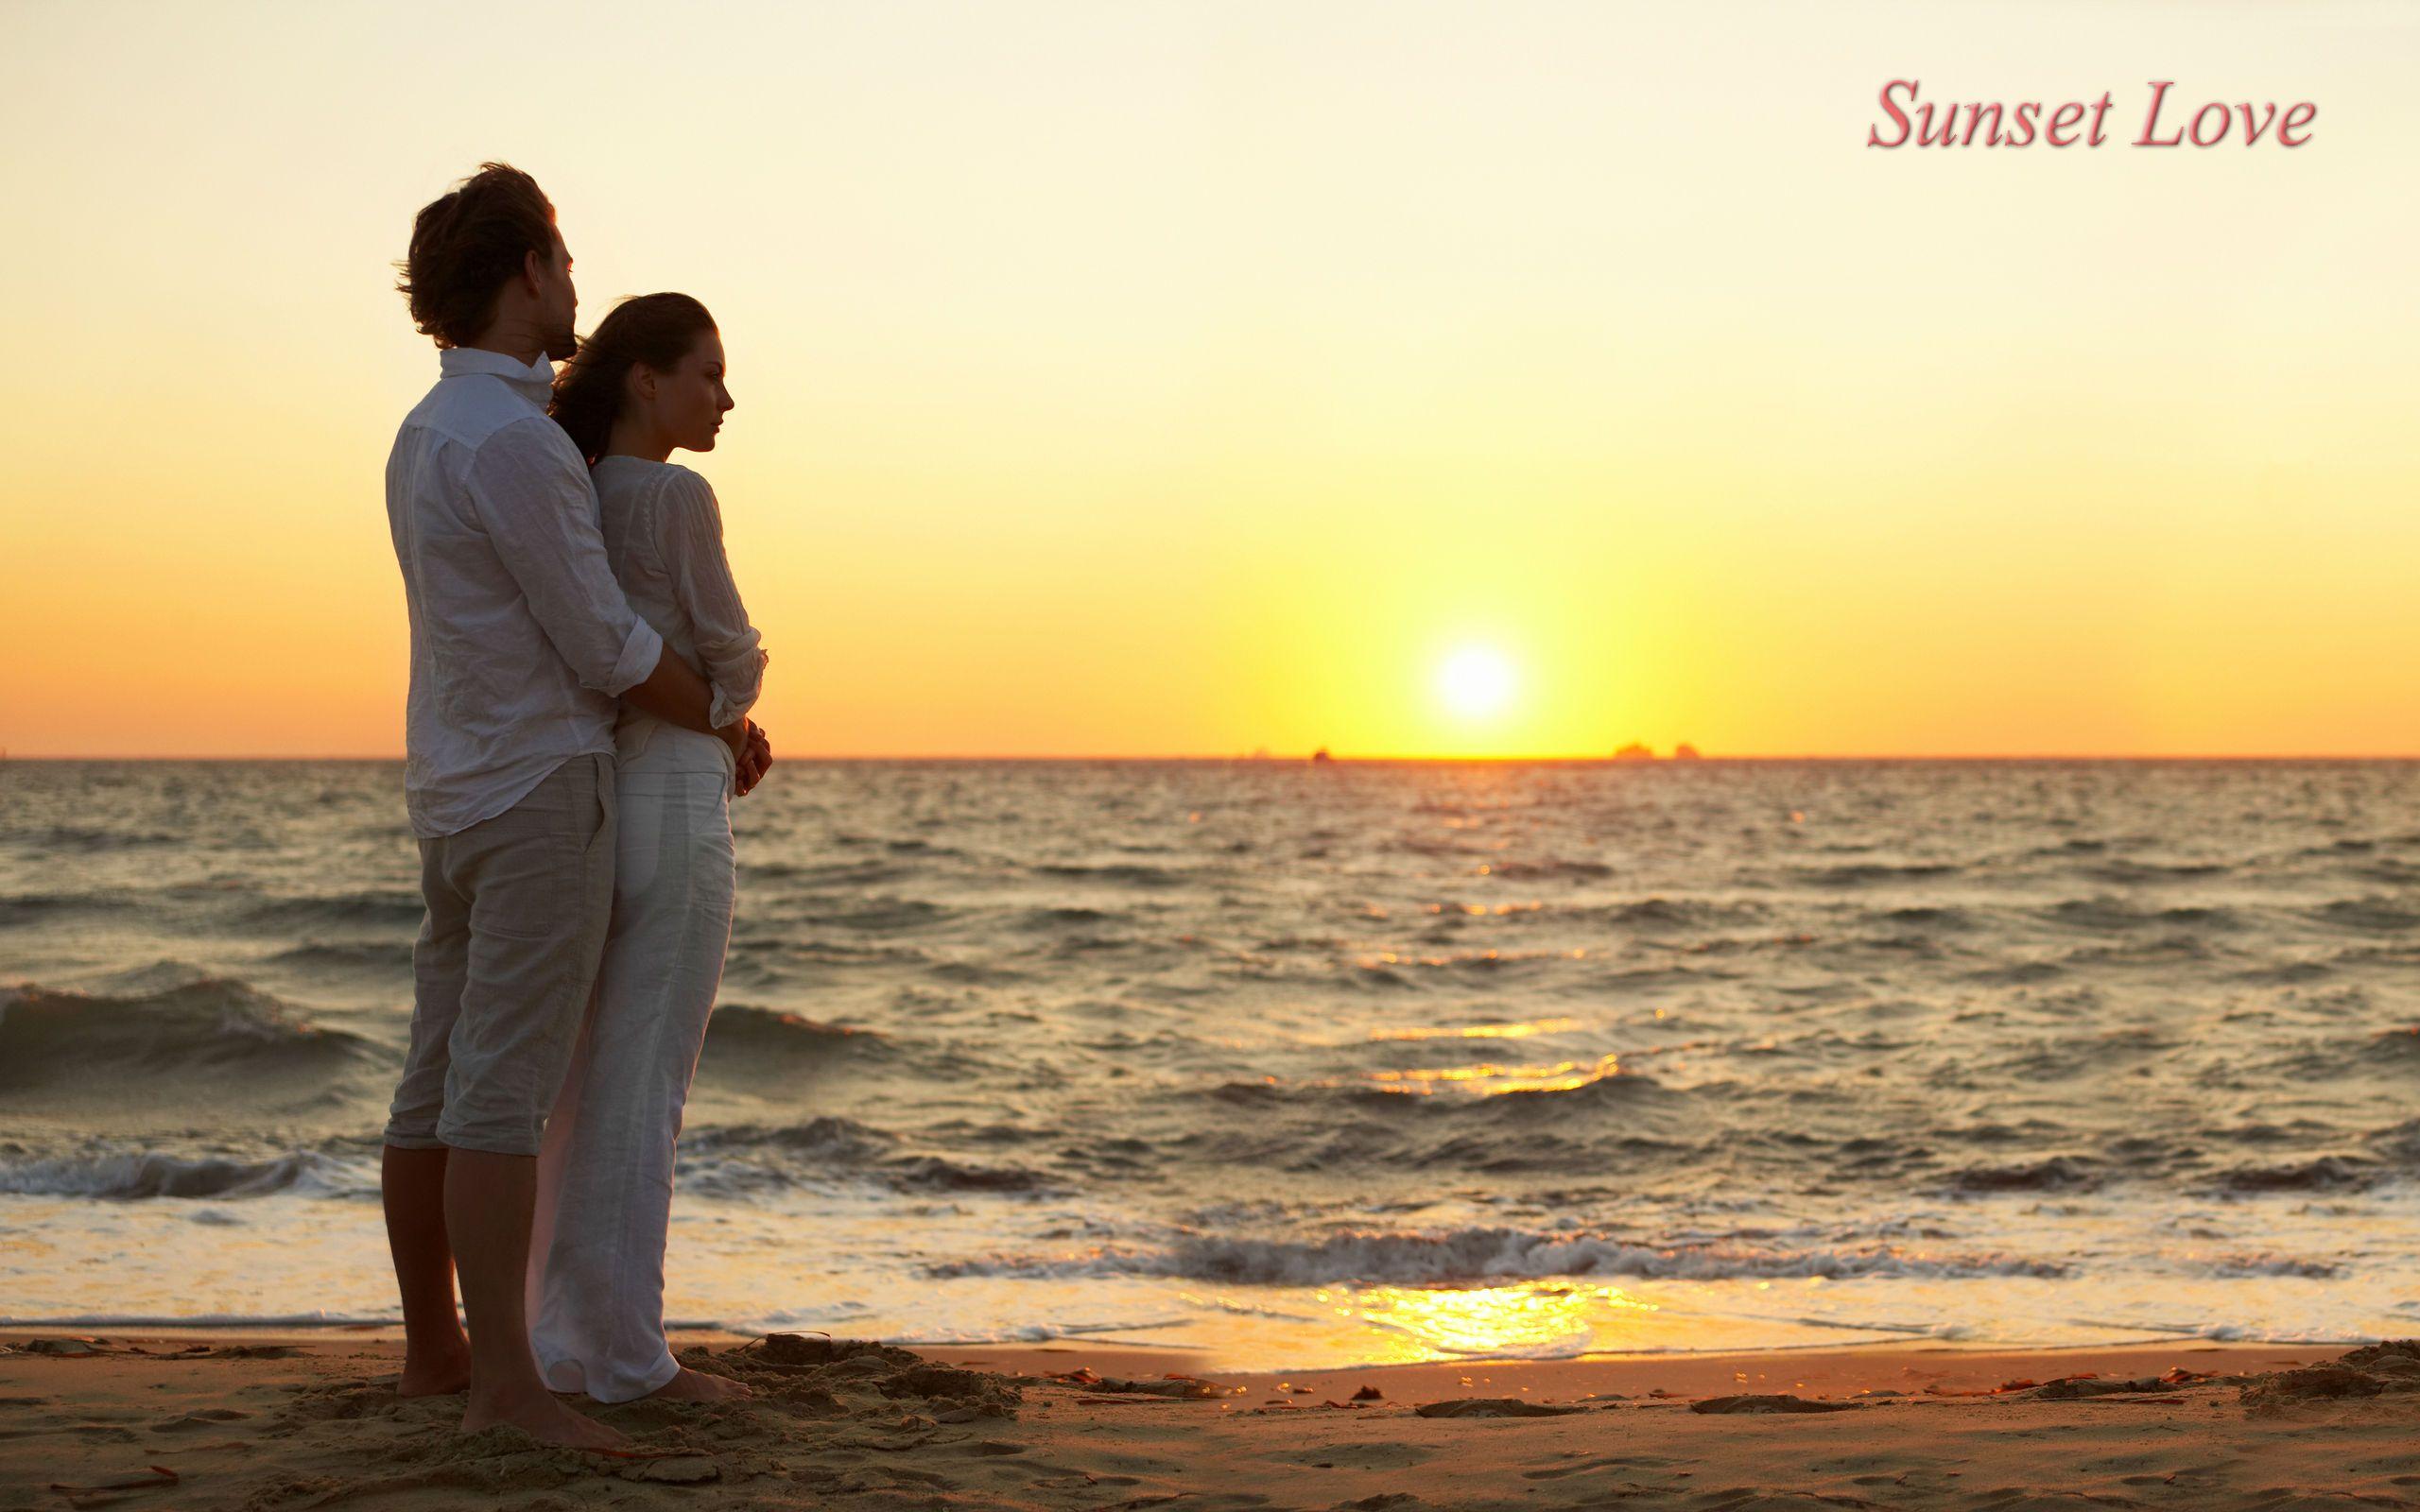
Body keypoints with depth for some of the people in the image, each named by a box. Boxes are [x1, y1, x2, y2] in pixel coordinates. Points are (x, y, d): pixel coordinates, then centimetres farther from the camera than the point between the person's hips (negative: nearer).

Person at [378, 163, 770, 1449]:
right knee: (504, 1094, -11)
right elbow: (606, 648, -16)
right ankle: (506, 1382, -11)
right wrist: (729, 726, 1)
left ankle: (436, 1349, 16)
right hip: (541, 796, -10)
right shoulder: (514, 443, -18)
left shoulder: (425, 436, 14)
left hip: (457, 799, 10)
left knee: (441, 1086, 10)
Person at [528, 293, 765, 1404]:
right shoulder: (679, 498, -12)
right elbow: (735, 665, -6)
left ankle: (569, 1339, 14)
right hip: (671, 807, -8)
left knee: (590, 1088, 11)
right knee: (645, 1091, -5)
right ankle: (627, 1357, 0)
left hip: (595, 802, 9)